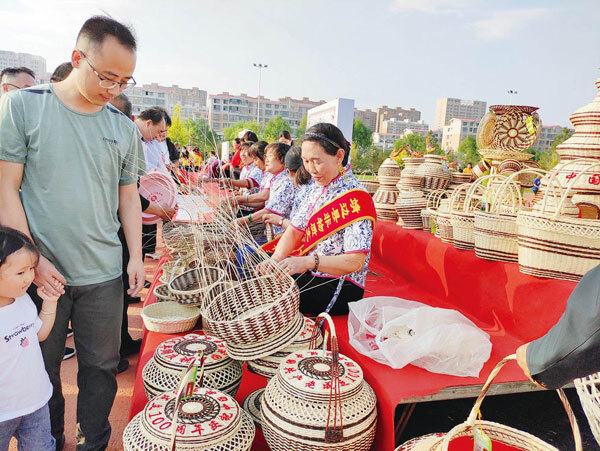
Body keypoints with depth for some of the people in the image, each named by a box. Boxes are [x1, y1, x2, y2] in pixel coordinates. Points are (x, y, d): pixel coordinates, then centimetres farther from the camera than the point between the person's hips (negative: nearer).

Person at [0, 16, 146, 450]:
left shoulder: (124, 128, 5)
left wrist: (136, 257, 2)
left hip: (105, 275, 2)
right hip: (40, 272, -2)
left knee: (101, 368, 12)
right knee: (41, 370, 16)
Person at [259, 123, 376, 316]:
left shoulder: (355, 198, -20)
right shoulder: (317, 187, 6)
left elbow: (355, 262, -27)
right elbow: (294, 230, 4)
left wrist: (308, 262, -40)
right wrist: (276, 259, -16)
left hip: (341, 286, -7)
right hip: (311, 274, 8)